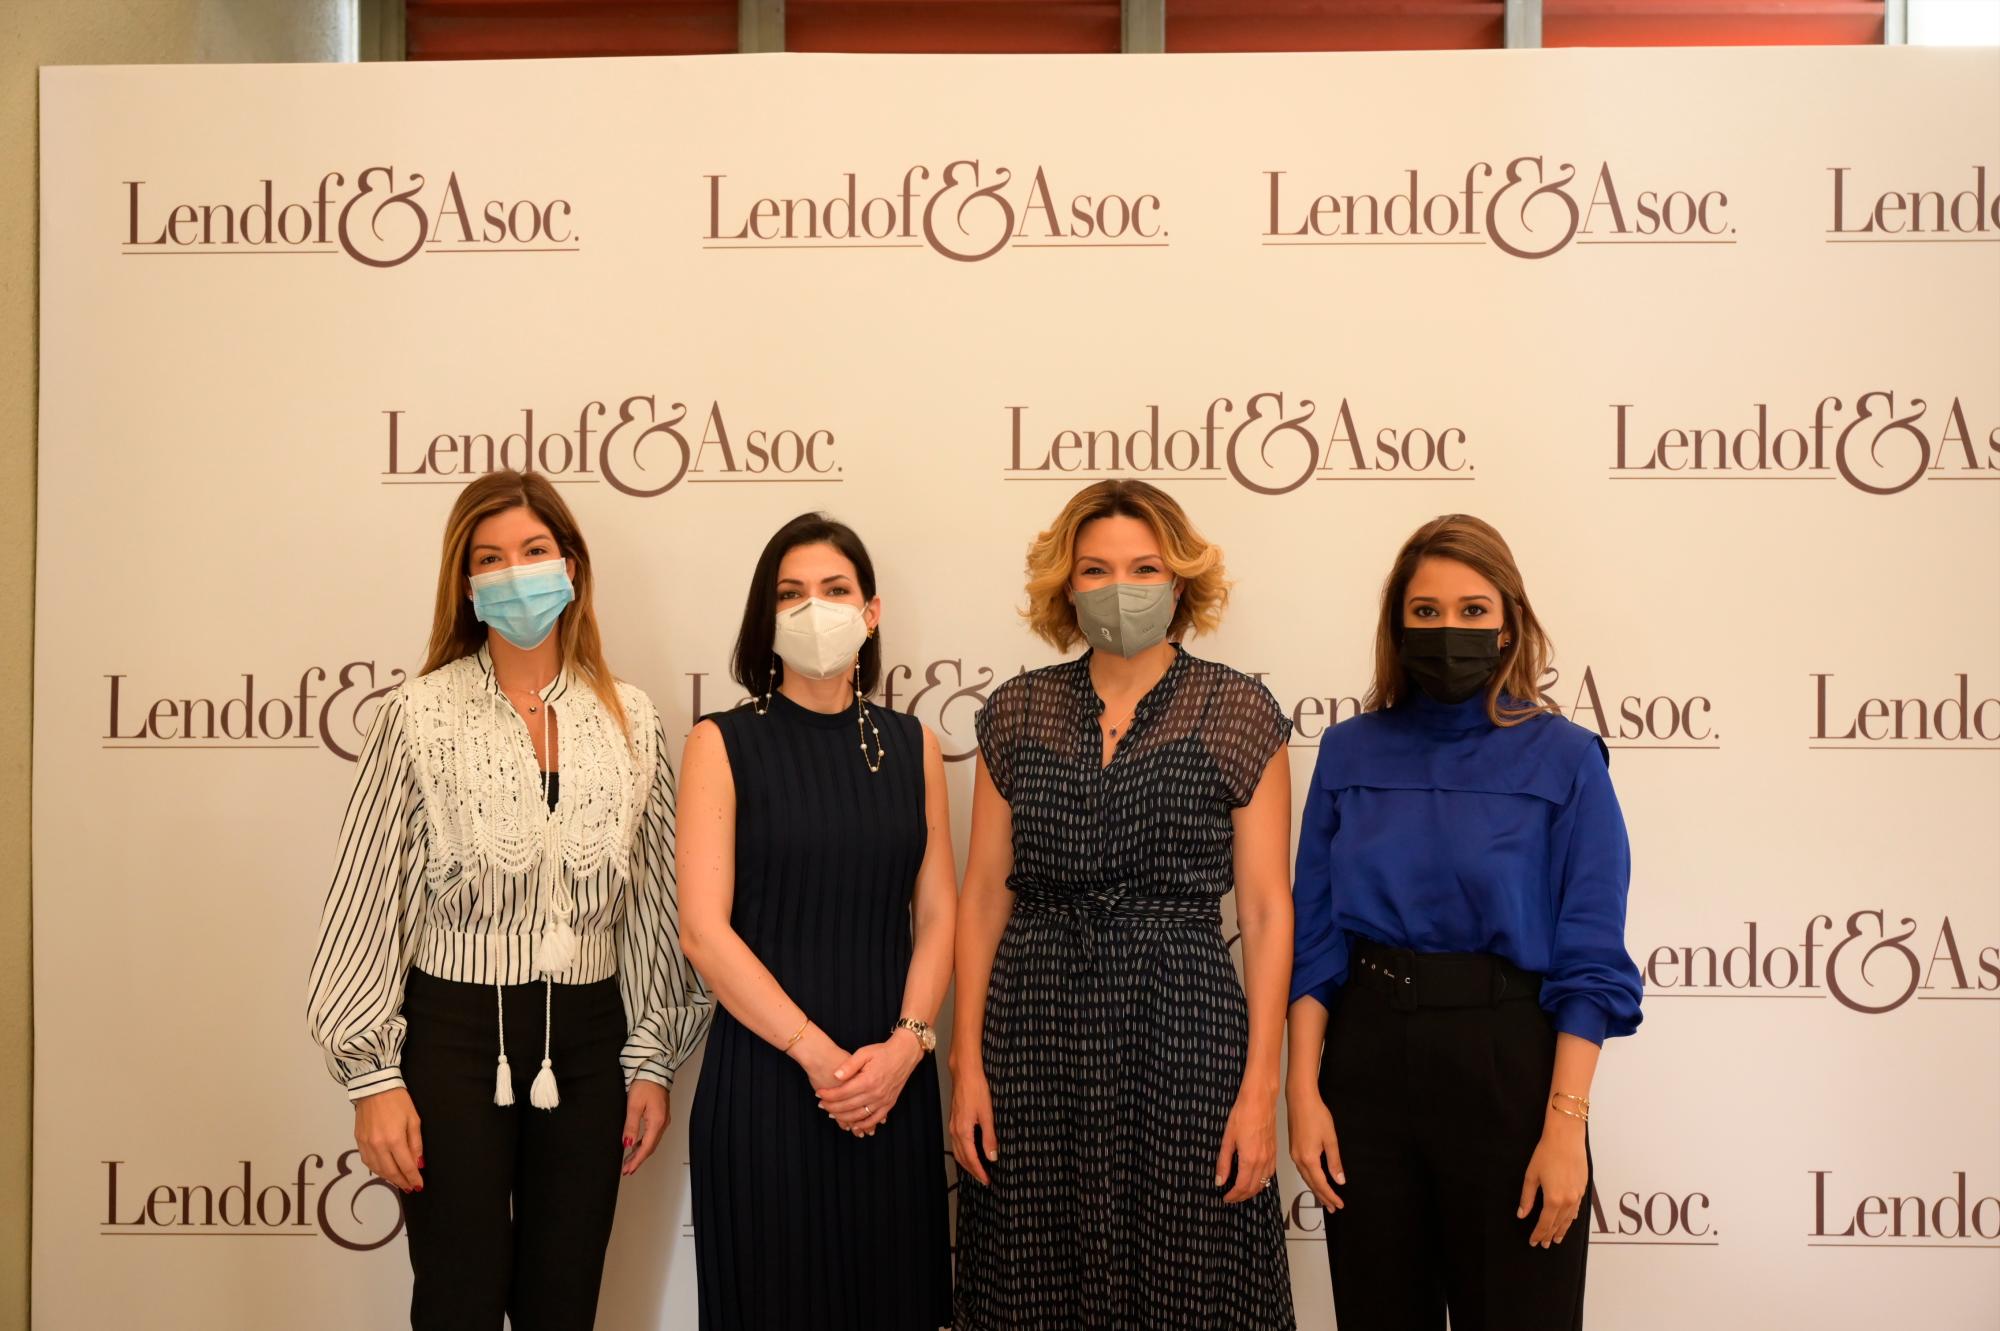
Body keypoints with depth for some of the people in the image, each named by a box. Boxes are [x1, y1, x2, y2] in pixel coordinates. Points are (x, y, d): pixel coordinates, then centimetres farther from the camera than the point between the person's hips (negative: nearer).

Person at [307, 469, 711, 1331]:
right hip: (456, 1036, -2)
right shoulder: (421, 716, -5)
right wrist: (373, 1074, -7)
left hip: (587, 1041, 3)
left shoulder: (629, 719, 4)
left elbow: (654, 903, 7)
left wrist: (653, 1058, 5)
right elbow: (369, 902, -5)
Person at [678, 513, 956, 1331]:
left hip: (892, 1081, 3)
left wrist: (905, 1044, -9)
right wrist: (816, 1052, -14)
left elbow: (937, 914, 6)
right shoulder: (724, 743, -3)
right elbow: (704, 928, -9)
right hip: (765, 1076, -3)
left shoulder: (911, 745, 7)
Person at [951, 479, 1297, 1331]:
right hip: (1033, 1029, 2)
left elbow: (1266, 909, -2)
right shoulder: (1017, 714, 7)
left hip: (1183, 1026, -2)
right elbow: (984, 893, 7)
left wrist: (1261, 1086, -8)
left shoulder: (1239, 713, 0)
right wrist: (967, 1063, 0)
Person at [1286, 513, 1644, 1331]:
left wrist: (1566, 1125, -14)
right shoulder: (1349, 753, 3)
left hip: (1504, 1060, -2)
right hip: (1367, 1056, 3)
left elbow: (1589, 964, -7)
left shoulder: (1564, 760, -5)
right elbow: (1315, 939, 2)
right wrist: (1304, 1092, -5)